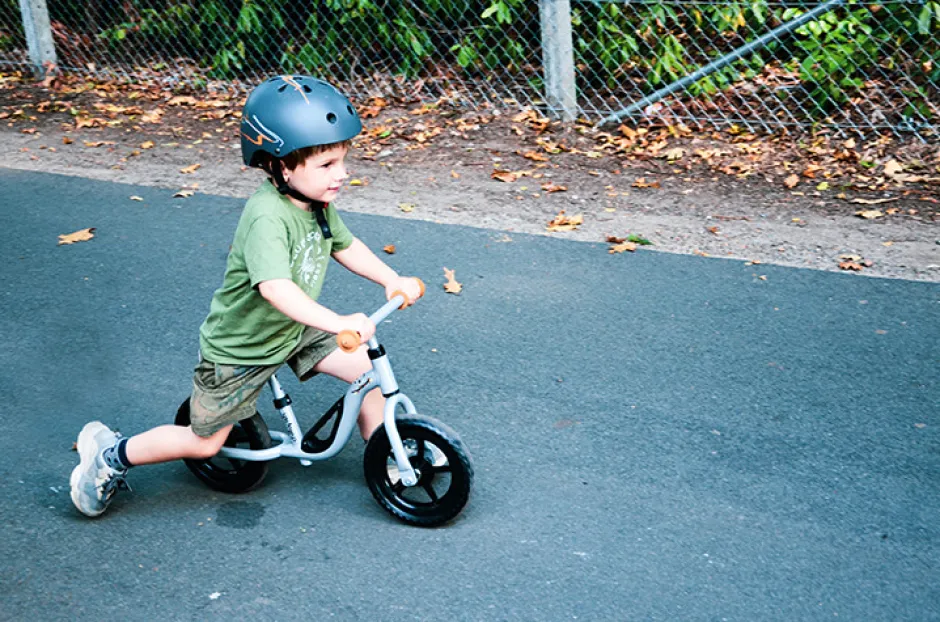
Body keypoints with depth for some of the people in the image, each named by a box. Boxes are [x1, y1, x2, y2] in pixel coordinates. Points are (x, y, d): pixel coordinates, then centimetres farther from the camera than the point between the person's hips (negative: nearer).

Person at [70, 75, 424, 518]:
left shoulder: (317, 202, -8)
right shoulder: (267, 216, -35)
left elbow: (345, 246, 10)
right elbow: (275, 287, -49)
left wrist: (393, 280, -1)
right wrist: (337, 322, -56)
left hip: (294, 331, 7)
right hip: (238, 350, -7)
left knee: (369, 369, -4)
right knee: (205, 443, 7)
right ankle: (111, 454, 27)